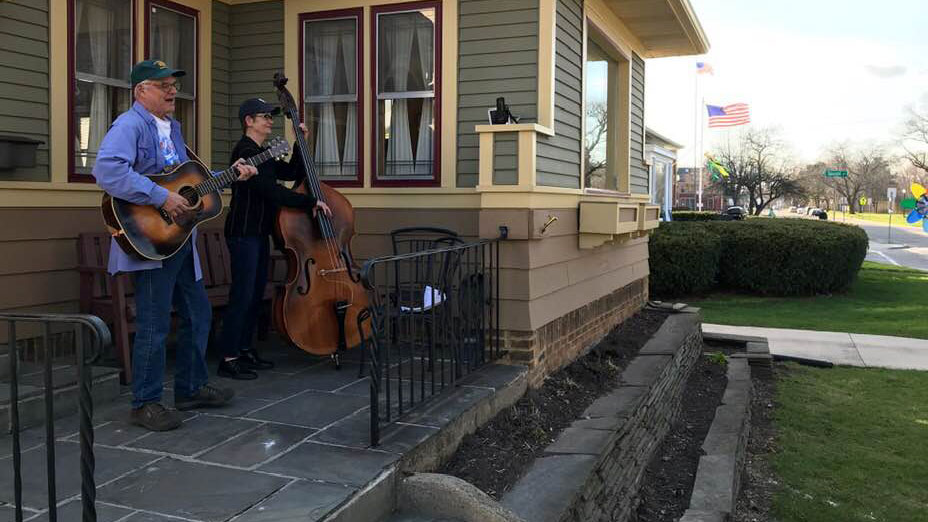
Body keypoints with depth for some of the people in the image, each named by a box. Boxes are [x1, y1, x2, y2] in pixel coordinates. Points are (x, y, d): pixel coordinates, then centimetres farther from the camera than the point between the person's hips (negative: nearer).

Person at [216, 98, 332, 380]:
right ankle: (229, 359, -4)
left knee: (256, 293, 13)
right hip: (244, 232, -10)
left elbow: (292, 173, 19)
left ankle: (245, 350, 23)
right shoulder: (246, 152, -14)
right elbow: (272, 191, -23)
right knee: (242, 295, -9)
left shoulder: (262, 154, 17)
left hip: (259, 232, 10)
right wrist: (311, 202, -21)